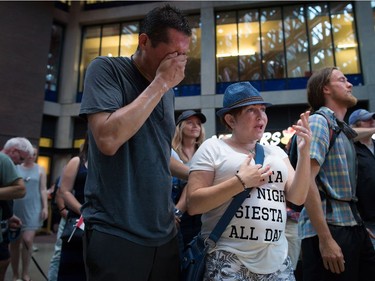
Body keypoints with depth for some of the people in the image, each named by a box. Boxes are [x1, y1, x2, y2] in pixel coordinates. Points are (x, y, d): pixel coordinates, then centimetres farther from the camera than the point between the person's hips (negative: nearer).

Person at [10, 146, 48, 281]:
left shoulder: (40, 169, 4)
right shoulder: (14, 167, 3)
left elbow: (43, 189, 4)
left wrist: (45, 207, -2)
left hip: (33, 209, -1)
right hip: (15, 209, 1)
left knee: (27, 240, -9)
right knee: (14, 242, 8)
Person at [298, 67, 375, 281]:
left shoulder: (342, 129, 16)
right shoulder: (319, 121, -10)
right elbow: (306, 180, -21)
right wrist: (325, 239, -22)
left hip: (353, 225, 8)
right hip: (328, 227, -8)